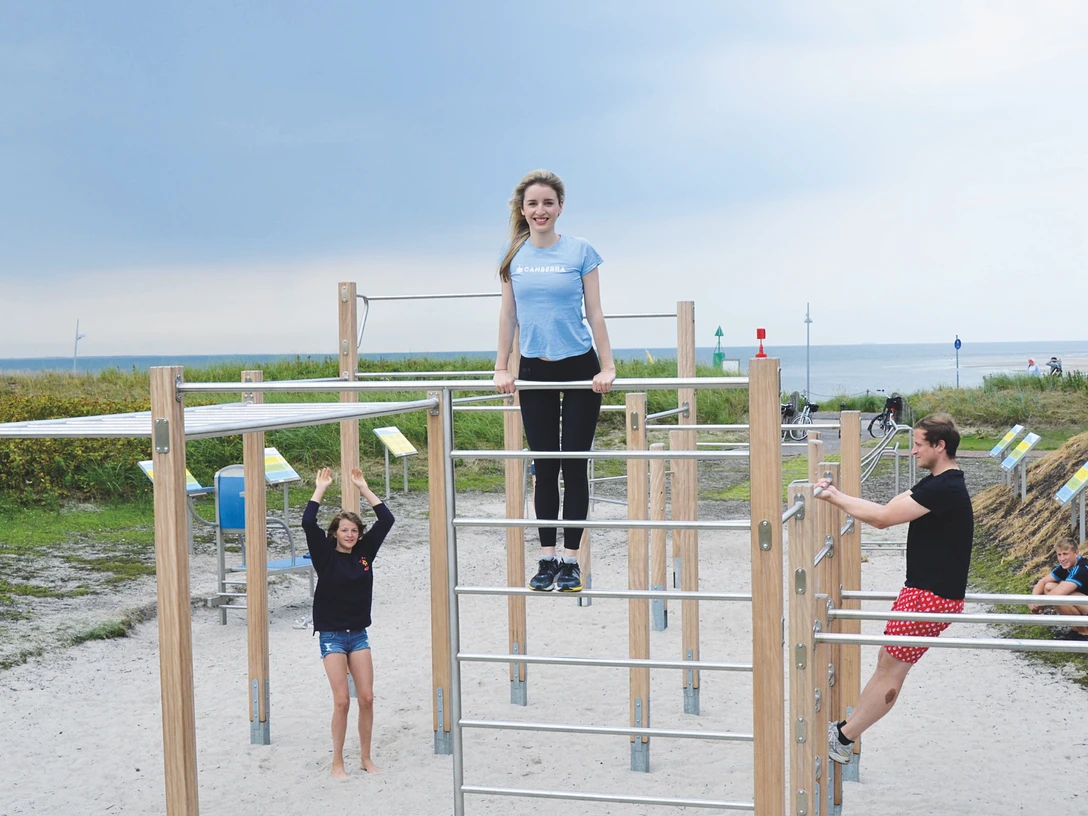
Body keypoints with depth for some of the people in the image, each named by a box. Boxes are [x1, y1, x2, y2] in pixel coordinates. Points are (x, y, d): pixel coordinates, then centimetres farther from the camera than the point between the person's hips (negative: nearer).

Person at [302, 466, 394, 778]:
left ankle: (366, 758, 15)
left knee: (367, 698, 0)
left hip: (358, 634, 4)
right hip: (332, 635, -4)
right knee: (341, 701, -8)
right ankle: (337, 762, 5)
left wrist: (363, 488, 0)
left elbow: (386, 520, 2)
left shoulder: (364, 552, 3)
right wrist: (320, 489, -14)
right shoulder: (325, 555, -6)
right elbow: (308, 523, -21)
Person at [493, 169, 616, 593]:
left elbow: (594, 313, -3)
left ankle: (571, 559, 6)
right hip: (535, 370, 2)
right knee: (544, 467, 6)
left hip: (579, 367, -2)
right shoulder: (514, 255, 3)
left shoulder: (580, 251, -4)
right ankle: (547, 557, 12)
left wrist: (607, 367, -7)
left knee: (574, 466, -1)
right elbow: (508, 315, 8)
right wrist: (502, 368, 4)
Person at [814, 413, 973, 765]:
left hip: (931, 597, -10)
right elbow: (887, 510, 13)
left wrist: (835, 497, -13)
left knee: (892, 668, 0)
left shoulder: (945, 489, -21)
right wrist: (838, 495, 5)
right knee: (887, 663, 14)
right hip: (922, 590, 10)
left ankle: (842, 737, 8)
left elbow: (882, 518, -22)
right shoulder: (937, 484, 12)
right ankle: (845, 729, 21)